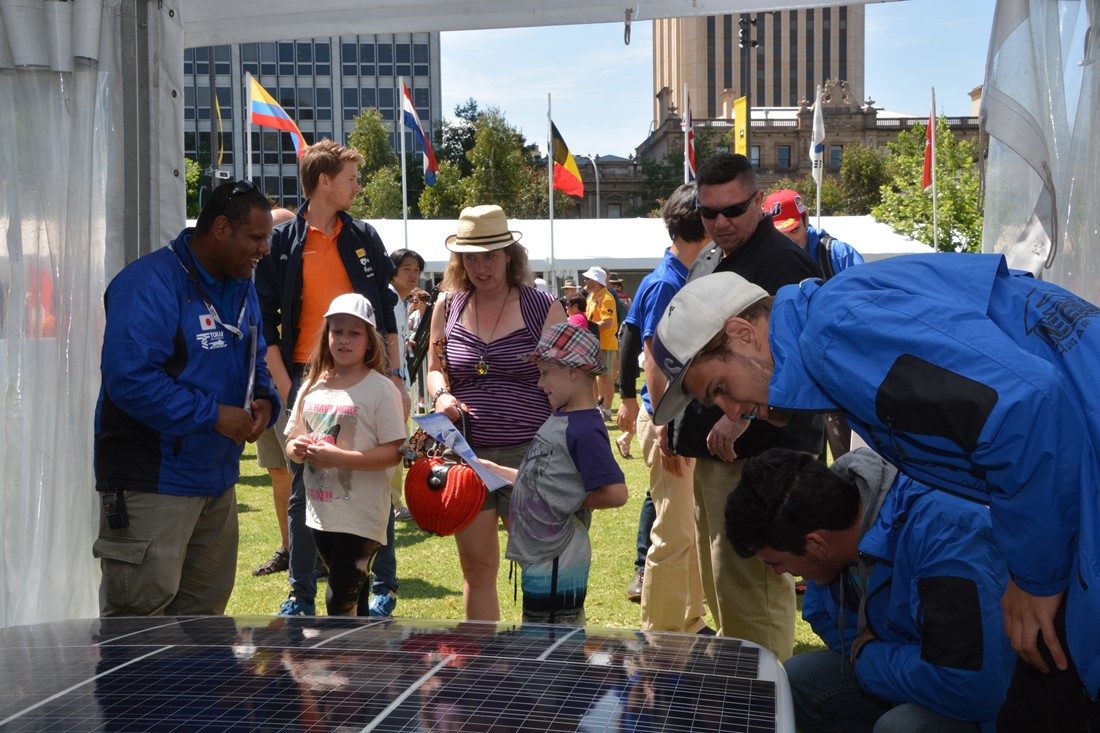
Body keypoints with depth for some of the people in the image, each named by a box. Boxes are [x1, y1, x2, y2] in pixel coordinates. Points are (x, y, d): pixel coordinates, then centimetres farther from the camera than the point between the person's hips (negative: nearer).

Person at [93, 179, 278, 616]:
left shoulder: (241, 286, 11)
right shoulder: (150, 282, -18)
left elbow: (256, 359, 22)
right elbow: (130, 378, -27)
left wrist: (264, 400, -1)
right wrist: (213, 415, -24)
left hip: (217, 478, 9)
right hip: (153, 483, -9)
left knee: (204, 609, 18)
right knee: (140, 612, -6)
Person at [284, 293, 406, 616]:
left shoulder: (380, 389, -10)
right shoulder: (312, 387, 7)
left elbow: (393, 453, -15)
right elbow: (291, 442, 14)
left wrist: (339, 457, -23)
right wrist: (297, 448, -10)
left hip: (361, 516, -6)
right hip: (320, 513, 6)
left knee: (340, 603, -6)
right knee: (353, 600, 20)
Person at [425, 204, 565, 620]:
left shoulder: (543, 308, -2)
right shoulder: (448, 306, 7)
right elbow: (434, 367, 19)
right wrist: (441, 395, -4)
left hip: (530, 454, -3)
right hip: (467, 454, 3)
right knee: (477, 569, 11)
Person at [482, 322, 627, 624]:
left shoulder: (584, 430, -21)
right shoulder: (560, 418, 9)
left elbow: (615, 493, -27)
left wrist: (571, 504, -14)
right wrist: (491, 468, 14)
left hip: (557, 564, -10)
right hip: (538, 555, 10)